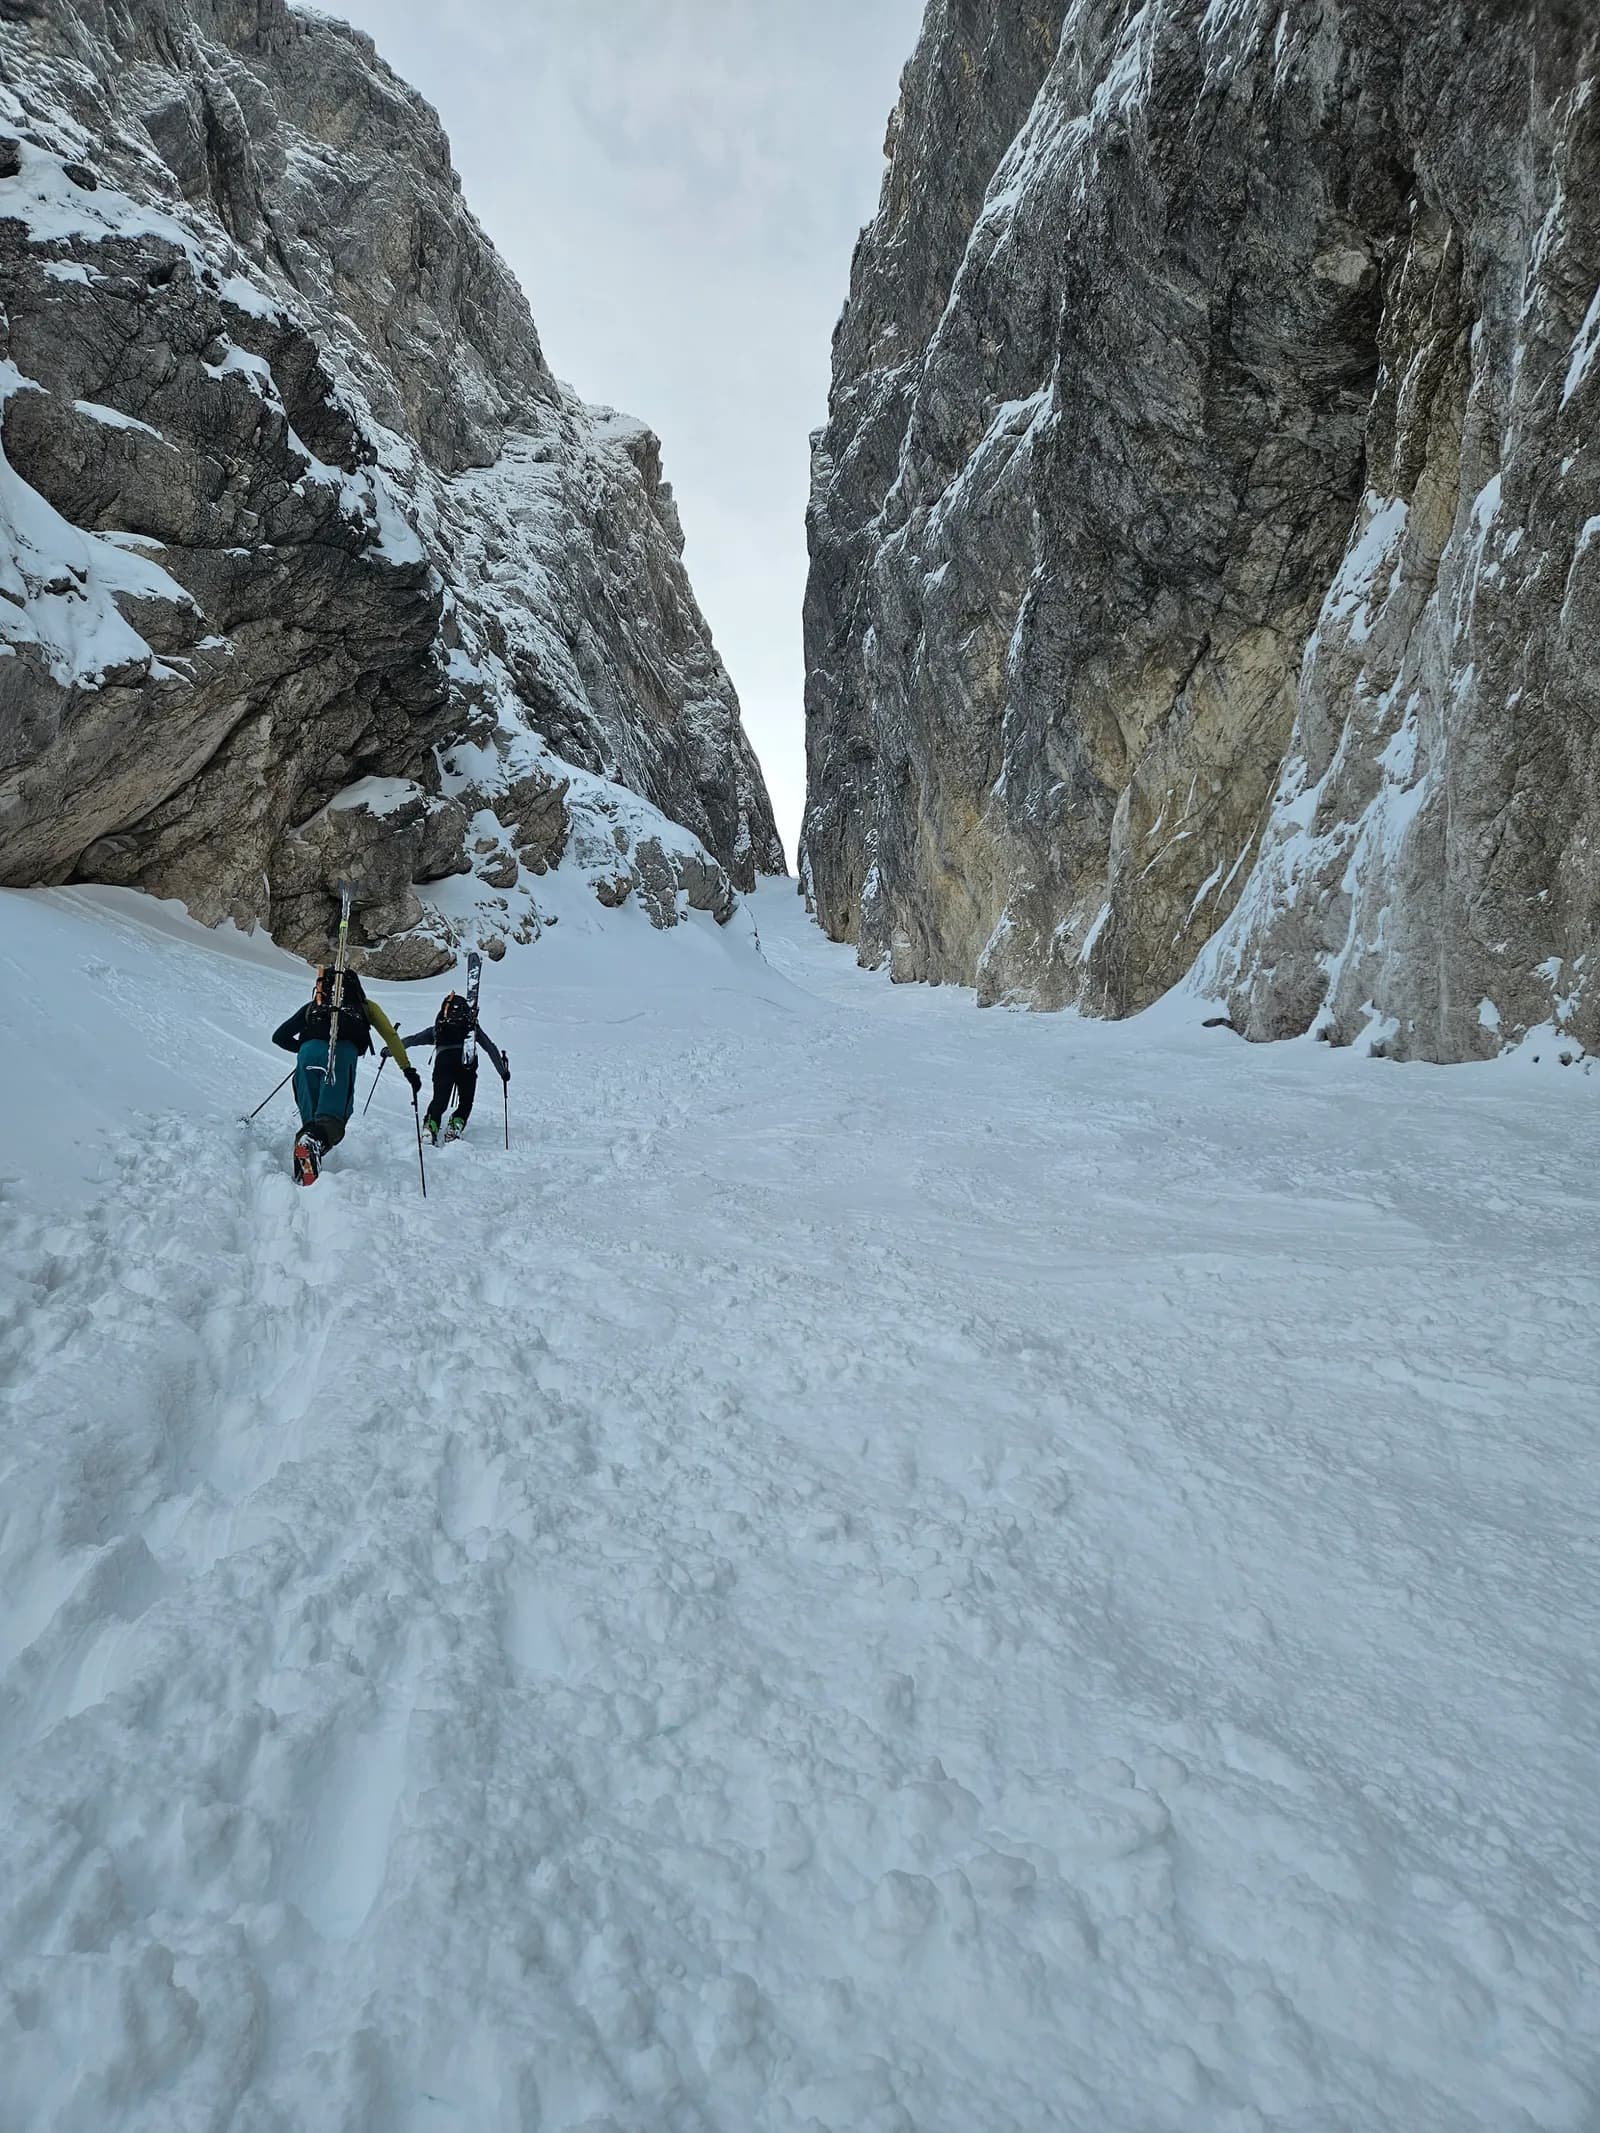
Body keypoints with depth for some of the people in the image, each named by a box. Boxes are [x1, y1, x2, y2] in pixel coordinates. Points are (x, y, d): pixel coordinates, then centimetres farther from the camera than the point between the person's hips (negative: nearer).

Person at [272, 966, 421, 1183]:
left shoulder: (313, 1006, 37)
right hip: (343, 1053, -2)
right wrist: (408, 1069, 27)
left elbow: (280, 1037, 34)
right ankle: (316, 1141, -43)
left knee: (311, 1119, 7)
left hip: (309, 1052, 2)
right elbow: (391, 1037, 24)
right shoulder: (366, 1006, 34)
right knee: (332, 1117, -12)